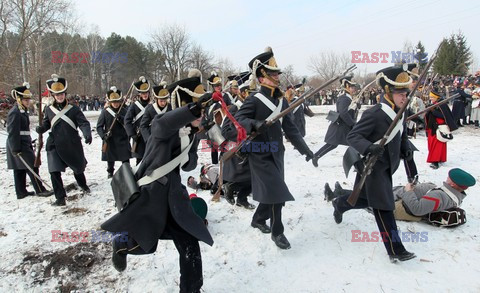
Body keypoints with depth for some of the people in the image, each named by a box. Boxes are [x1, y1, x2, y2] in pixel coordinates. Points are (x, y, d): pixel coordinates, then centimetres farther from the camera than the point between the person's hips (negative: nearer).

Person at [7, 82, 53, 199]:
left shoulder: (23, 111, 14)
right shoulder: (15, 113, -16)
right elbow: (13, 132, -20)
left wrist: (29, 145, 21)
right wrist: (16, 149, -21)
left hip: (23, 144, 10)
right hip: (18, 145, -10)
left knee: (20, 170, 13)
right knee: (32, 167, -6)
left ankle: (21, 192, 20)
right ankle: (40, 190, 1)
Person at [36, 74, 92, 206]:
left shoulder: (73, 109, -4)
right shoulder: (49, 110, 4)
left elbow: (83, 123, -11)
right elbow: (46, 124, 13)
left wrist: (87, 134, -29)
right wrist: (40, 129, -11)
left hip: (72, 145, -1)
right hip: (55, 146, 1)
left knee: (78, 168, 17)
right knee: (54, 171, -9)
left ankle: (83, 185, 47)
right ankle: (60, 198, 2)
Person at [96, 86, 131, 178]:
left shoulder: (124, 111, -1)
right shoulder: (105, 112, -5)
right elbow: (99, 126, -4)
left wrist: (120, 118, -26)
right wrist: (103, 135, -21)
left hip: (123, 140, 0)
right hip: (110, 141, 0)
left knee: (126, 160, 3)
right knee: (110, 160, 14)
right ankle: (110, 172, 36)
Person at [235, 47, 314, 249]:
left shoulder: (282, 100, 7)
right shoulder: (254, 100, -14)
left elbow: (290, 128, 9)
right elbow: (238, 119, -20)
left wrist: (304, 149, 5)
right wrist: (254, 124, -39)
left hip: (276, 153, 7)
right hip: (260, 155, -7)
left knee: (272, 192, 15)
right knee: (277, 192, -11)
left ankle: (258, 219, 39)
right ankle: (277, 232, 7)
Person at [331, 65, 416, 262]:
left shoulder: (398, 113, 6)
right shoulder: (374, 114, -22)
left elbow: (401, 137, 19)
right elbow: (352, 136, -24)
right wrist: (369, 148, -40)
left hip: (386, 168, 9)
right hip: (374, 168, -9)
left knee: (368, 200, 21)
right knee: (384, 207, -5)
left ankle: (339, 204, 46)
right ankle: (395, 250, 5)